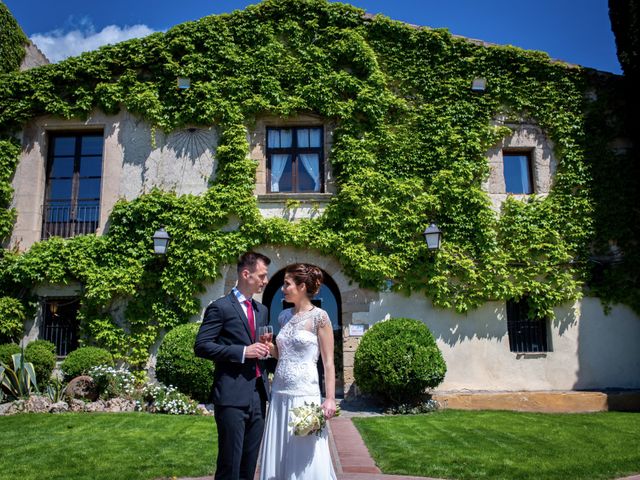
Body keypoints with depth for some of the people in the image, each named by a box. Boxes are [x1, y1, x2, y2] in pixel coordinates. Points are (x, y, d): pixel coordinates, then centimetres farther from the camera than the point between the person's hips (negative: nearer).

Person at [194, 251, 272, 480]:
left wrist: (265, 350, 3)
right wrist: (242, 352, -18)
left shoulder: (262, 310, 16)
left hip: (258, 395, 7)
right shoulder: (220, 307, -6)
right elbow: (201, 346, -11)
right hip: (232, 395, -6)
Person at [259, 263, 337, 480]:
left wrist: (330, 398, -13)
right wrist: (269, 347, 0)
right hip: (279, 393, 6)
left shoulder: (319, 317, -8)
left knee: (304, 459, 1)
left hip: (304, 394, -6)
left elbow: (328, 362, -7)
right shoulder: (284, 316, 9)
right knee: (278, 457, 11)